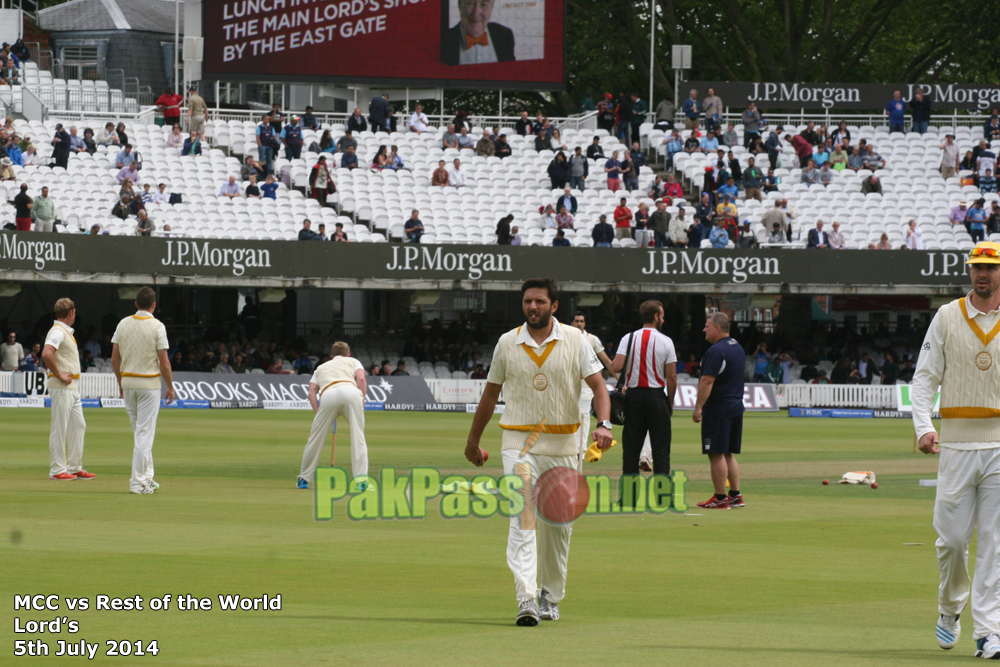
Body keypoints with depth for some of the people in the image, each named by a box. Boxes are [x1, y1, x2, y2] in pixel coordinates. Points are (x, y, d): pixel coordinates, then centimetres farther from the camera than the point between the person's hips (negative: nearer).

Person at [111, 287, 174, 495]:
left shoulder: (123, 324, 3)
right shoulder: (157, 326, -10)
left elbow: (114, 359, 6)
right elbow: (164, 363, -11)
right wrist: (170, 387, -1)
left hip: (128, 382, 5)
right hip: (149, 383, -5)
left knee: (140, 432, 16)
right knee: (145, 433, -3)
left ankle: (147, 478, 19)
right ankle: (138, 482, -5)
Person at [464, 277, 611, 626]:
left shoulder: (575, 341, 0)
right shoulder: (507, 343, 3)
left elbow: (598, 386, -3)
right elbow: (490, 395, 14)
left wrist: (603, 423, -21)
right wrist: (473, 441, 19)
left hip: (562, 445, 1)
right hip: (518, 441, -1)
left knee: (558, 524, 8)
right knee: (523, 519, -16)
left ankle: (551, 597, 25)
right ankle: (526, 599, -24)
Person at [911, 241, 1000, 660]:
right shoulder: (947, 318, 5)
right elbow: (925, 377, 4)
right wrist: (923, 427, -11)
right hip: (957, 443, 0)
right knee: (952, 536, 1)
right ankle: (950, 608, 27)